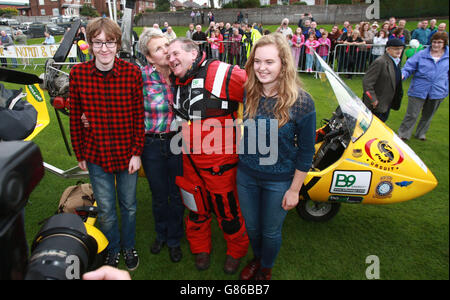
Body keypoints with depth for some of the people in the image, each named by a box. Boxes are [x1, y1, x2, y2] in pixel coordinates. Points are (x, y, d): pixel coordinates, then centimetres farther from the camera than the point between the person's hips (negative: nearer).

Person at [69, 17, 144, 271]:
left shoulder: (132, 72, -11)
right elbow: (75, 118, 1)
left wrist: (137, 153, -7)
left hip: (127, 153, 0)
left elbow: (139, 115, -6)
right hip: (96, 155, 1)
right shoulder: (78, 73, -7)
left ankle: (129, 246, 43)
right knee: (106, 209, 13)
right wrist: (80, 155, 4)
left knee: (129, 205, 17)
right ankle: (113, 249, 41)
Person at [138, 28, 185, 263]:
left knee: (176, 195, 13)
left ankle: (174, 239, 39)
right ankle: (161, 234, 45)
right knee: (159, 195, 17)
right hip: (152, 145, -1)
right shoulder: (141, 77, -12)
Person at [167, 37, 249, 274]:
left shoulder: (222, 74, -17)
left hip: (220, 161, -6)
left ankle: (236, 250, 37)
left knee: (227, 208, 10)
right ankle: (200, 248, 45)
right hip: (189, 160, 6)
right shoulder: (177, 81, 8)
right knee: (197, 207, 20)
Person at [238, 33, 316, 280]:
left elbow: (306, 151, -12)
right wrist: (239, 163, 6)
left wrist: (294, 190, -9)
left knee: (271, 232, 18)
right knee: (251, 226, 23)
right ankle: (256, 259, 54)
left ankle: (266, 269, 49)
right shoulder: (247, 94, -8)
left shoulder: (301, 102, -19)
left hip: (279, 181, -3)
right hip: (246, 175, 4)